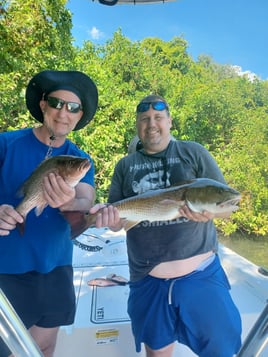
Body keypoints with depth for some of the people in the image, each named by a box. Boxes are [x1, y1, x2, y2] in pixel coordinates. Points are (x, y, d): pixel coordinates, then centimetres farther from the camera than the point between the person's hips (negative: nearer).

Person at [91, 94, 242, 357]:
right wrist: (108, 216, -17)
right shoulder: (125, 165, 6)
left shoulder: (193, 153, 0)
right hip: (147, 280, 2)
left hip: (200, 274, -1)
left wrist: (208, 211, -21)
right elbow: (117, 222, 6)